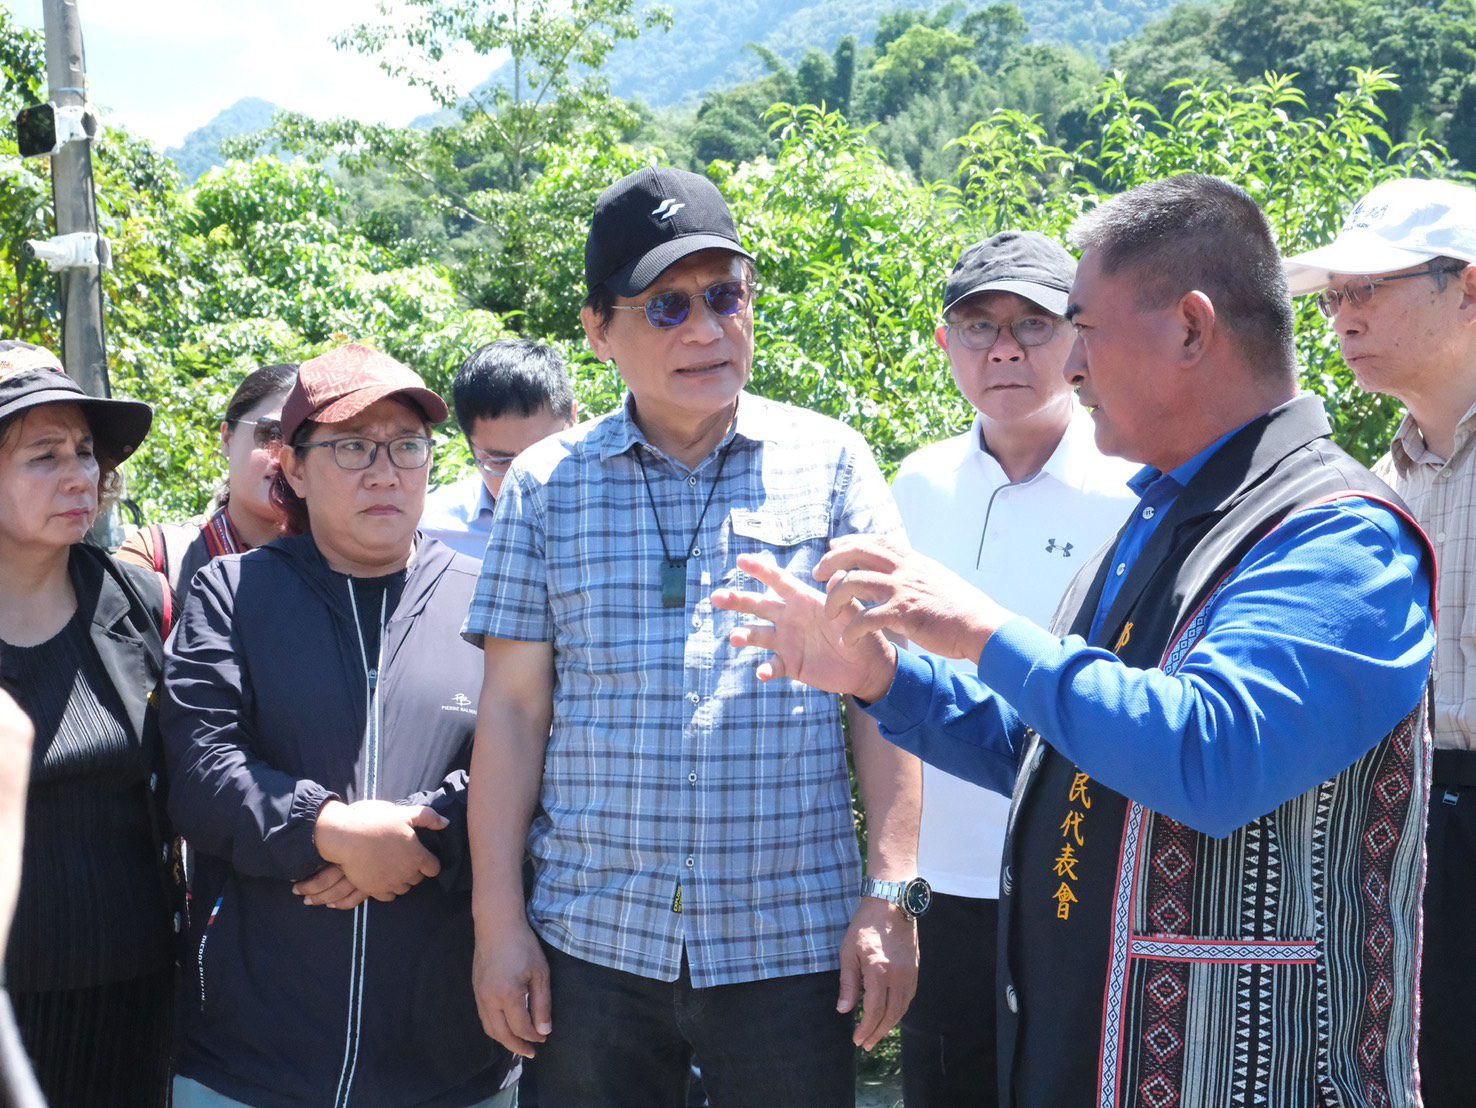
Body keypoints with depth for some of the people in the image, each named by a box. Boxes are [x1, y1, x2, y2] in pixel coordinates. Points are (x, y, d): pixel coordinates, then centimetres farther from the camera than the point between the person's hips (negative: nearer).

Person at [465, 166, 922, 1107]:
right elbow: (513, 708, 4)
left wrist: (892, 894, -4)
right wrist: (498, 920, 1)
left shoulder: (830, 463, 3)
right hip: (592, 941, 1)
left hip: (794, 946, -1)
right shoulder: (547, 484, 5)